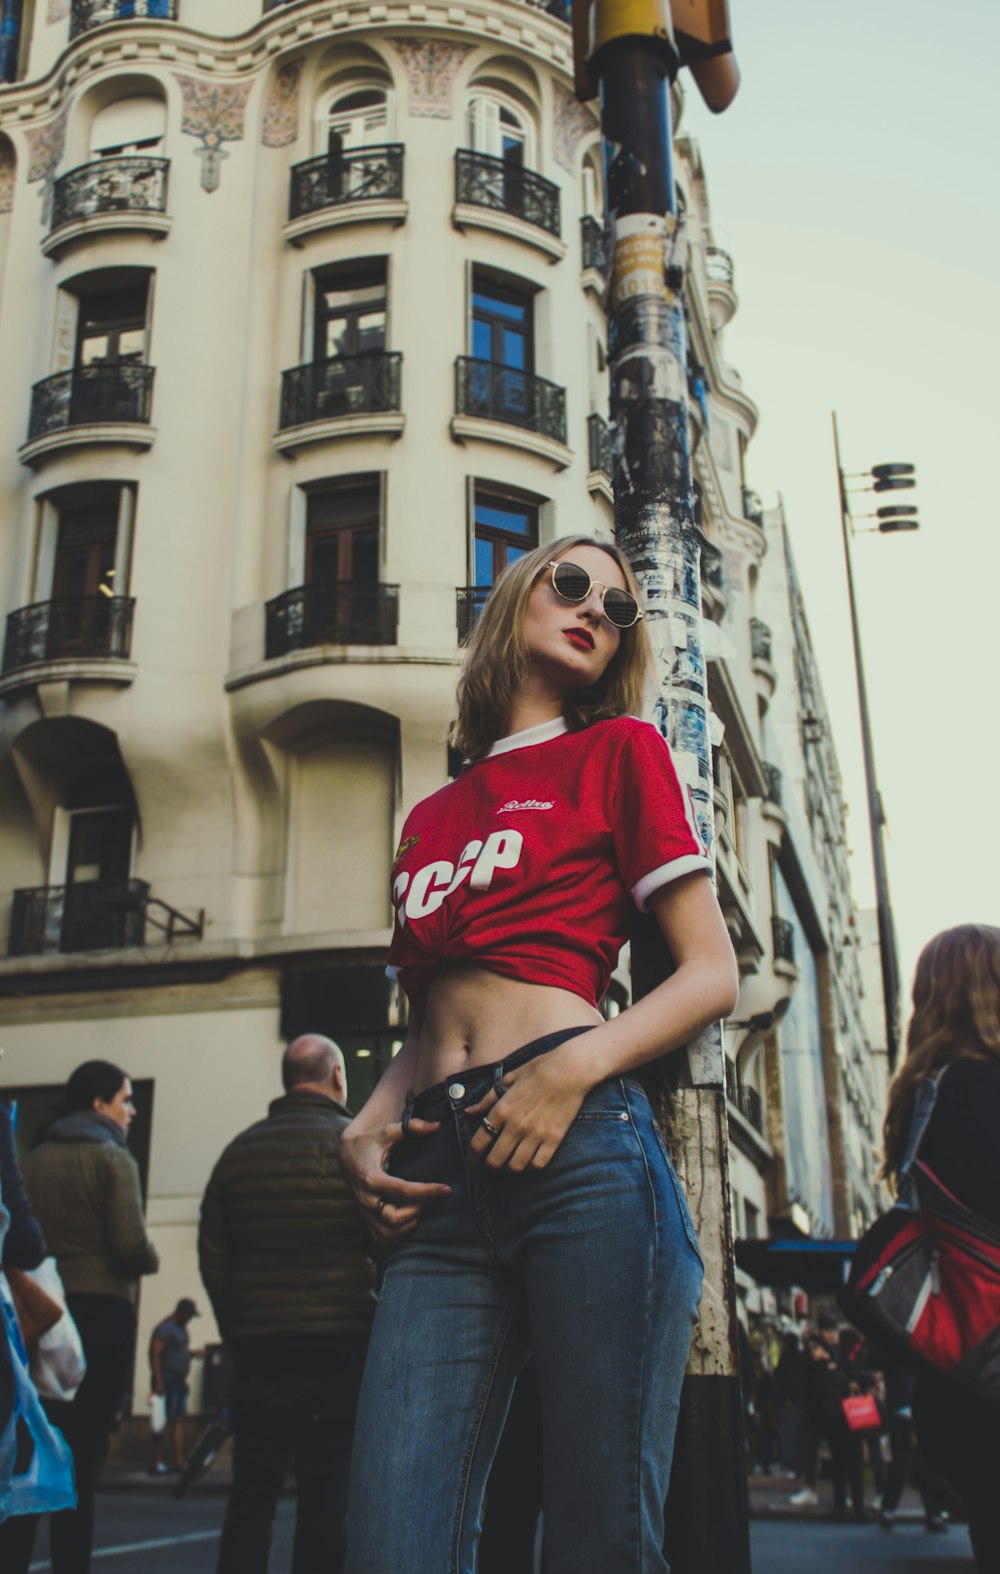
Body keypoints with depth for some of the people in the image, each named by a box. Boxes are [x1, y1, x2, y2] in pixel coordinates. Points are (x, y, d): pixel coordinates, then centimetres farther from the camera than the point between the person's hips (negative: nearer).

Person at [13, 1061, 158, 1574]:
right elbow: (131, 1246, -14)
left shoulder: (32, 1161, 9)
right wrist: (151, 1260, 6)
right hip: (101, 1314, -5)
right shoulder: (113, 1158, -5)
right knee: (82, 1460, 1)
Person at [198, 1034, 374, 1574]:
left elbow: (212, 1255, 8)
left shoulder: (240, 1150, 7)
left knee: (251, 1494, 12)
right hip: (341, 1346, -3)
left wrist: (237, 1331, 15)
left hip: (257, 1347, 4)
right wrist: (377, 1334, 4)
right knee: (326, 1499, 1)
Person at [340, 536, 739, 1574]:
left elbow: (712, 976, 3)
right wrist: (365, 1129, 6)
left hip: (577, 1143, -4)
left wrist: (577, 1066, -13)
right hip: (444, 1176, 4)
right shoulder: (431, 817, 25)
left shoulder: (619, 751, 12)